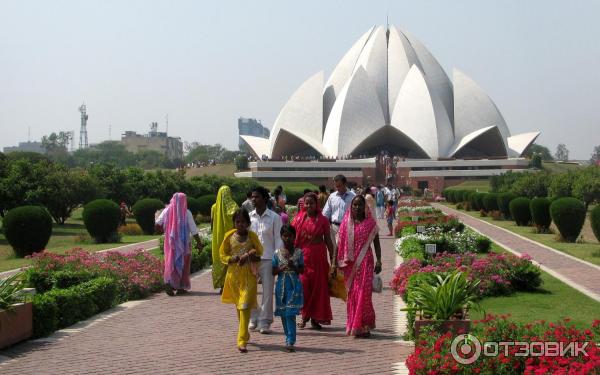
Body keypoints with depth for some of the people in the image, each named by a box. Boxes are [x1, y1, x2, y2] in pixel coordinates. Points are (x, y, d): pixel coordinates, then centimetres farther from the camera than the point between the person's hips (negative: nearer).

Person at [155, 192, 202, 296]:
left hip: (170, 242, 2)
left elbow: (157, 224, -4)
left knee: (170, 262, 9)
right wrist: (198, 242, -1)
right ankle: (181, 287, 12)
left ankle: (168, 282, -11)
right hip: (184, 243, -2)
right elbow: (194, 230, -9)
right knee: (183, 263, 10)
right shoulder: (186, 213, -9)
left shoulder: (167, 211, -3)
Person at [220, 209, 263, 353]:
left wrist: (248, 255, -12)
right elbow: (222, 256, 4)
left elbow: (259, 251, 7)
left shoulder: (252, 236, 0)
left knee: (245, 306, -11)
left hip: (249, 275, -2)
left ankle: (242, 341, -13)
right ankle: (244, 334, 34)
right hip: (234, 274, 2)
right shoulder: (229, 236, 2)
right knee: (238, 305, 14)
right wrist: (234, 259, -15)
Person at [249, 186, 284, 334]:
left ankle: (265, 322, 7)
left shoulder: (274, 217, -1)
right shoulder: (249, 217, 6)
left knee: (267, 291, -1)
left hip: (268, 259, -3)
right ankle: (253, 319, 19)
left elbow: (278, 239, -1)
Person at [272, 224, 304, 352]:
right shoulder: (277, 253, 4)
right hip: (281, 285, 3)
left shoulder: (298, 252, 0)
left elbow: (302, 270, 0)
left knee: (290, 313, -11)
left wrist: (293, 267, -18)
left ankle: (290, 341, -12)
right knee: (283, 314, 9)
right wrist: (281, 268, -14)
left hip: (294, 285, -3)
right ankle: (289, 339, 23)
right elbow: (273, 271, 5)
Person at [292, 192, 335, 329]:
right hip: (303, 255, 0)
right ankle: (304, 316, 10)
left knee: (319, 287, 2)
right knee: (304, 285, -4)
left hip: (319, 256, 0)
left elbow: (328, 241, 4)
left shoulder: (322, 220, 2)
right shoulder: (298, 219, 3)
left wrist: (333, 259, 1)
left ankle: (315, 318, 12)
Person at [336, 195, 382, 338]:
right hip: (350, 262, 2)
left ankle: (363, 326, -2)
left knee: (363, 292, -7)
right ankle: (353, 326, 15)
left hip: (365, 261, -2)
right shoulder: (346, 222, 7)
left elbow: (376, 243, 4)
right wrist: (339, 262, 6)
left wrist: (378, 260, -5)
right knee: (351, 293, 5)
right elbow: (341, 243, 9)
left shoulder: (370, 223, 2)